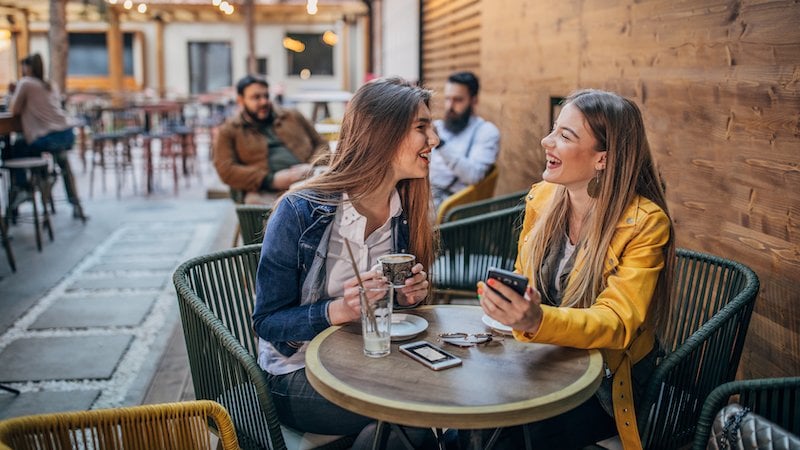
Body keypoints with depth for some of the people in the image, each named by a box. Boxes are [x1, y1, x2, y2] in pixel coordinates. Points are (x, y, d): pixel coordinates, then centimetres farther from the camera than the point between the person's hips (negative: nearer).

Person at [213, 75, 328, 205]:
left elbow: (321, 145, 25)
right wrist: (271, 180, -10)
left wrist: (312, 167, 0)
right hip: (268, 193, -2)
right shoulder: (229, 131, 16)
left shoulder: (293, 117, 26)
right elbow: (226, 171, 2)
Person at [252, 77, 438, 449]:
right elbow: (267, 322, -13)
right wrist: (337, 310, -29)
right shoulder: (301, 211, -16)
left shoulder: (405, 213, 1)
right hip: (298, 374, -5)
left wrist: (408, 298, -9)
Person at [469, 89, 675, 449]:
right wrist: (514, 311, -15)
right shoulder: (541, 198, -2)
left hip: (607, 382, -4)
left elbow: (617, 323, -25)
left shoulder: (645, 224, -17)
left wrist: (538, 321, -43)